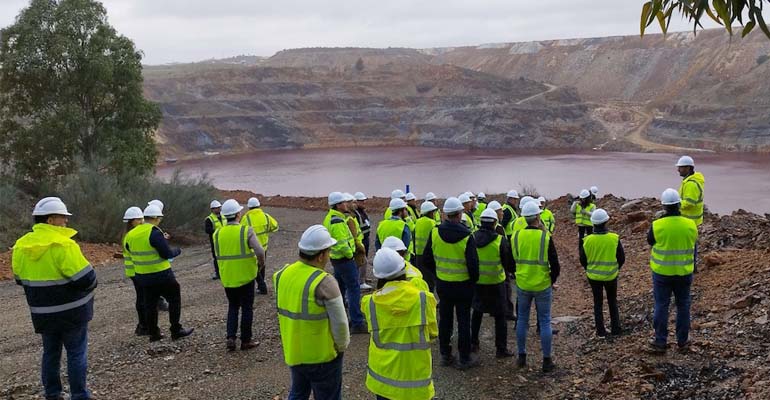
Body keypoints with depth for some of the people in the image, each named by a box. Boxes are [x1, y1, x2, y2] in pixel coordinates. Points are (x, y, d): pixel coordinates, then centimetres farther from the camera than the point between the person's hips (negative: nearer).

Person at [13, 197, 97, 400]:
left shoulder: (21, 246, 0)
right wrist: (91, 284, 0)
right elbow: (86, 278, -22)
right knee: (76, 353, 5)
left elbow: (21, 279, 12)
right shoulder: (63, 245, -22)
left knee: (50, 353, 18)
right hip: (71, 311, -6)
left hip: (43, 312, 6)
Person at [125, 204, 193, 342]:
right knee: (174, 299, 6)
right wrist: (177, 251, 0)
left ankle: (153, 333, 19)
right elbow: (167, 253, -19)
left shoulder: (131, 234, 5)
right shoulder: (154, 232, -19)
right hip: (161, 275, -7)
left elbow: (131, 251, 16)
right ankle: (176, 330, 8)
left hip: (142, 276, 7)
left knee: (150, 303, 14)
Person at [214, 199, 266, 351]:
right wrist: (261, 264, -1)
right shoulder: (246, 230, -13)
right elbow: (260, 251, -19)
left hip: (227, 277, 4)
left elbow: (218, 255, 7)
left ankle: (231, 338, 8)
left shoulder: (217, 233, 0)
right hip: (246, 276, -4)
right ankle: (245, 340, 16)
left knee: (233, 307, 19)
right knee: (247, 308, 10)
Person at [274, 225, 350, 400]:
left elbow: (283, 309, 3)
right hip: (323, 356, -6)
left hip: (292, 352, 6)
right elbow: (340, 322, -21)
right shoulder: (324, 282, -25)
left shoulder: (282, 274, -5)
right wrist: (342, 346, -3)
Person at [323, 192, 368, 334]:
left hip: (336, 258, 11)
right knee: (354, 289, -7)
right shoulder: (338, 221, -23)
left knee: (339, 288, 18)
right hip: (345, 259, -10)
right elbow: (342, 244, -28)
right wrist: (350, 254, -12)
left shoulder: (329, 218, 10)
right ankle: (357, 323, -6)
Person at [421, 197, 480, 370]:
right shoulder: (466, 236, -19)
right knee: (463, 321, 7)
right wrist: (474, 280, 1)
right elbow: (473, 264, -17)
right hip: (463, 285, -3)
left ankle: (445, 355, 24)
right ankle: (464, 358, 15)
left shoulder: (435, 233, -8)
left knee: (445, 319, 15)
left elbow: (427, 259, 0)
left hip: (443, 284, 4)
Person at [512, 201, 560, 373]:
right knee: (545, 322, 8)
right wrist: (552, 281, 6)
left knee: (522, 320, 16)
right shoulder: (545, 237, -14)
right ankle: (547, 360, 13)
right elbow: (555, 266, -11)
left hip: (522, 285, 3)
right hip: (543, 286, -2)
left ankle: (521, 357, 23)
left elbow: (511, 262, 5)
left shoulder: (516, 236, -5)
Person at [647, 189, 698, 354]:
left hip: (662, 272, -2)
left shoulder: (657, 225, -18)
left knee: (661, 306, 9)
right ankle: (682, 342, 24)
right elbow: (693, 243, 6)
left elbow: (650, 241, 1)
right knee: (683, 306, 15)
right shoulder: (690, 225, -11)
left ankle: (660, 342, 16)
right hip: (684, 272, 2)